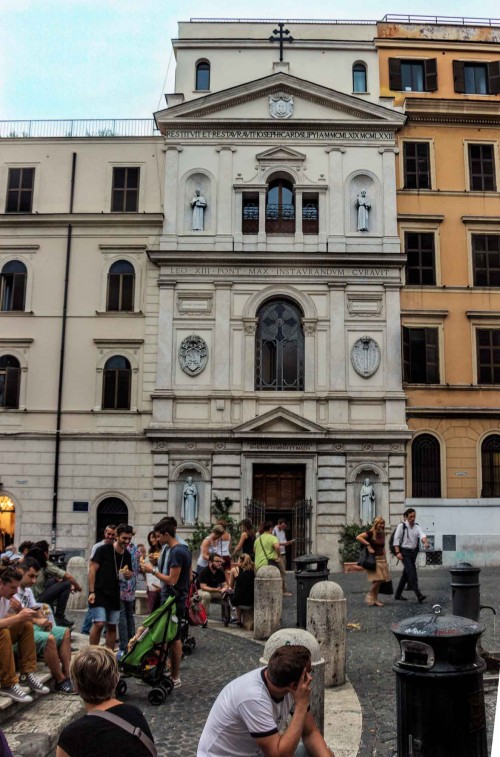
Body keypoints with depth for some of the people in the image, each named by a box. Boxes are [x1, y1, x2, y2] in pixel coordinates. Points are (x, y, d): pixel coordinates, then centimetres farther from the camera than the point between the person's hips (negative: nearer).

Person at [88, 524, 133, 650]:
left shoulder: (127, 555, 8)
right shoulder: (103, 550, -10)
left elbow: (130, 574, 19)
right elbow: (92, 570, -11)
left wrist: (128, 574, -7)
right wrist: (91, 592, -16)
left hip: (115, 594, 6)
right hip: (99, 593, -6)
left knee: (112, 626, 9)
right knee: (99, 623, -15)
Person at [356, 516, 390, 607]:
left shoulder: (382, 534, 11)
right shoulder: (370, 533, -11)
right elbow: (358, 537, -23)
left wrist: (385, 560, 13)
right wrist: (368, 545, -23)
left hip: (382, 559, 7)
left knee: (380, 580, 6)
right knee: (377, 580, -13)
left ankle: (375, 599, 16)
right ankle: (370, 597, 6)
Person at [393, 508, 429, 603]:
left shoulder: (417, 526, 9)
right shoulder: (402, 526, -6)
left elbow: (422, 535, -9)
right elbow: (396, 539, -9)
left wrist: (425, 542, -31)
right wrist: (398, 552, -17)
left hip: (413, 552, 6)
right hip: (405, 552, -6)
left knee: (406, 574, 12)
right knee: (412, 573, -16)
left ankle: (398, 594, 23)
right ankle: (418, 595, -20)